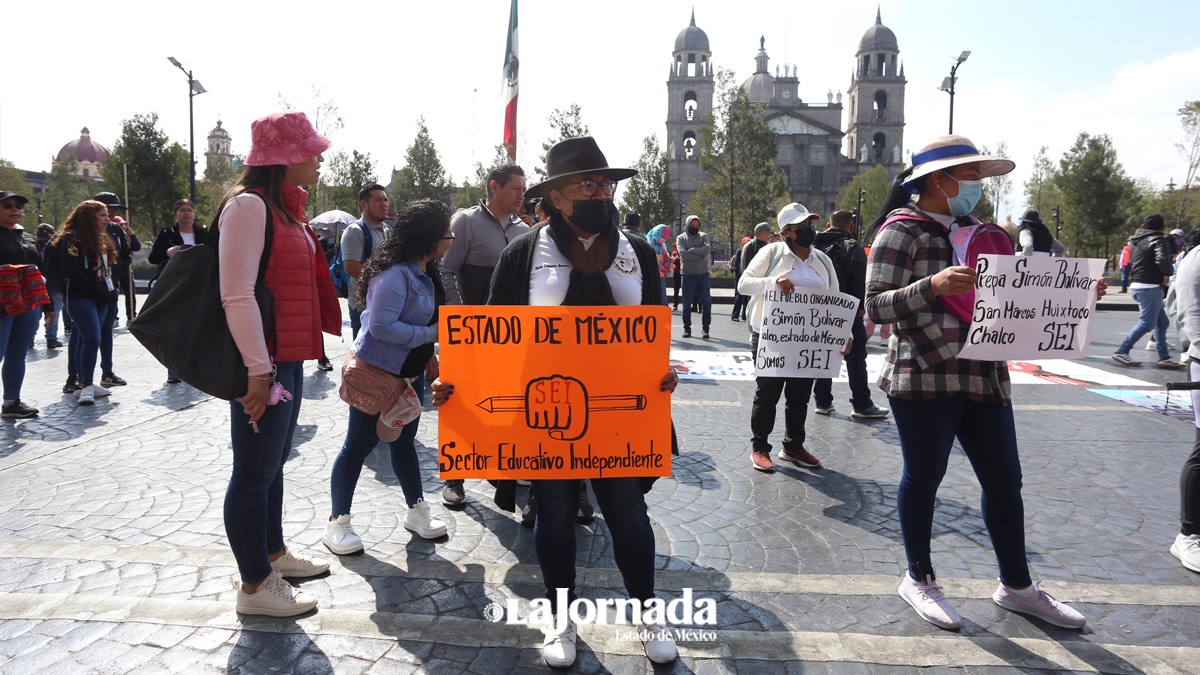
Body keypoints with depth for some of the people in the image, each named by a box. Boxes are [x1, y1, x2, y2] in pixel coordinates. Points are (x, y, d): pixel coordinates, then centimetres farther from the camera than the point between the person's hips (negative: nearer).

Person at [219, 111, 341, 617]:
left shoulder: (285, 208, 16)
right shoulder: (249, 205, -14)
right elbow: (237, 294, -22)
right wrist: (258, 370, -24)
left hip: (288, 356, 10)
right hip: (263, 361, -10)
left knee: (274, 462, 20)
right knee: (255, 472, 0)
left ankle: (274, 553, 35)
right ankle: (254, 585, 11)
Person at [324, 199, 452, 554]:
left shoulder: (425, 273, 6)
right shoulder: (394, 274, -25)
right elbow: (381, 326, -30)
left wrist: (427, 353, 7)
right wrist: (430, 334, -25)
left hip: (409, 374, 9)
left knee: (404, 442, 18)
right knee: (359, 445, 1)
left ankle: (416, 510, 29)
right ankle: (338, 521, 13)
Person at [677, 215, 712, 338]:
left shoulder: (703, 236, 10)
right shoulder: (681, 238, 3)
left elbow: (707, 249, -10)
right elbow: (682, 254, -14)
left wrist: (692, 250, -13)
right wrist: (700, 254, -11)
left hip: (704, 274, 2)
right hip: (688, 275, -2)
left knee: (706, 302, 1)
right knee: (687, 303, 4)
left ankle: (705, 328, 11)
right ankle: (687, 328, 15)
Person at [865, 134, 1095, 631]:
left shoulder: (973, 230, 15)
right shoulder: (901, 232, -7)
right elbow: (876, 308, -14)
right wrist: (931, 286, -28)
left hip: (983, 376, 7)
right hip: (923, 377, -7)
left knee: (1004, 478, 11)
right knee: (924, 476, 5)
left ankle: (1016, 586, 27)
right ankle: (919, 579, 24)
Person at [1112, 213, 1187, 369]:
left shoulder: (1135, 240, 14)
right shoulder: (1158, 239, -10)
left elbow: (1131, 261, 23)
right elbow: (1163, 260, -27)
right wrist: (1168, 274, -10)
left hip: (1137, 285, 9)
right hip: (1151, 286, -9)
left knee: (1162, 322, 13)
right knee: (1146, 323, -6)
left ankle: (1164, 357, 13)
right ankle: (1121, 352, -7)